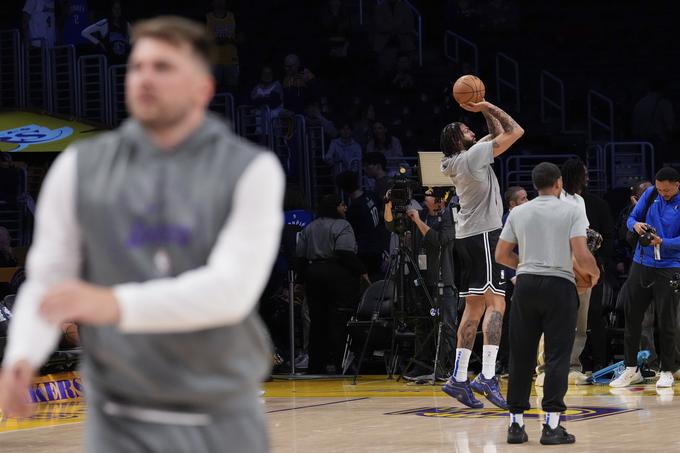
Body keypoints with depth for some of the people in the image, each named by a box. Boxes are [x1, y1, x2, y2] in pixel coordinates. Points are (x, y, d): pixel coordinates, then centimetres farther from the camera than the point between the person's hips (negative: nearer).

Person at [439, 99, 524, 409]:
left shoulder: (457, 161, 16)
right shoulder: (474, 154, -9)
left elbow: (498, 134, 26)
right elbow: (515, 131, -7)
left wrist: (485, 112, 16)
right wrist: (488, 107, 1)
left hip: (467, 237, 9)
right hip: (483, 235, -9)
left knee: (474, 308, 10)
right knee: (495, 303, -15)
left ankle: (459, 379, 9)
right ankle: (488, 376, -26)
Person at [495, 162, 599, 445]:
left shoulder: (518, 213, 7)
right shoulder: (571, 212, -3)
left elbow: (501, 255, 12)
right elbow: (582, 256, -12)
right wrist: (593, 273, 8)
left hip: (526, 284, 3)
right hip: (559, 284, -3)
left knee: (521, 355, 8)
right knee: (557, 356, 0)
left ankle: (516, 423, 10)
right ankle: (552, 425, -5)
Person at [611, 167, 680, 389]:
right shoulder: (650, 194, 2)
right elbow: (632, 218, 10)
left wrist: (662, 242, -29)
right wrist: (636, 225, -12)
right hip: (641, 263, 5)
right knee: (632, 316, 7)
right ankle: (631, 369, 18)